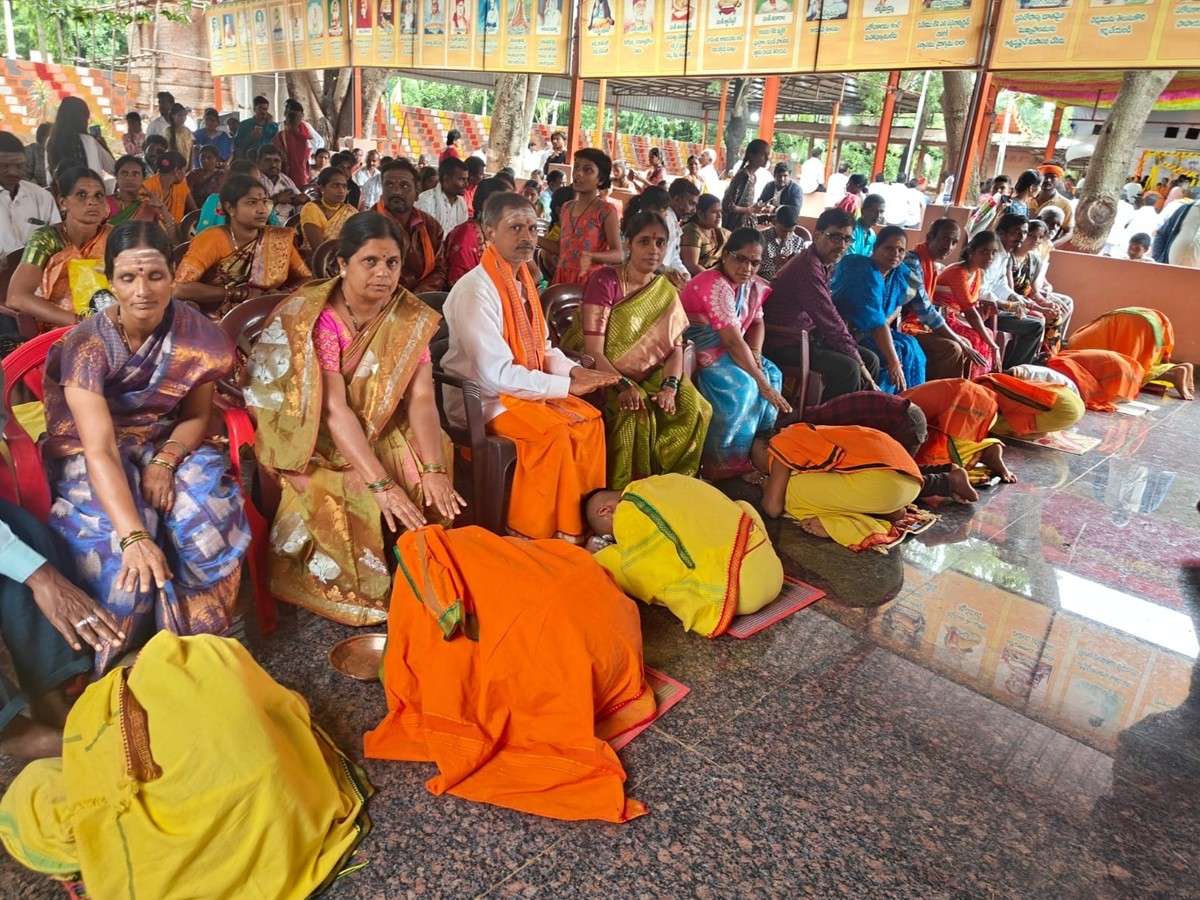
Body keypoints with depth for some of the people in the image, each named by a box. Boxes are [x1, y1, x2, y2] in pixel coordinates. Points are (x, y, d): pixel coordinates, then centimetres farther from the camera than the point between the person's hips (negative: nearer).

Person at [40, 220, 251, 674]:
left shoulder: (195, 332, -12)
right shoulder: (86, 345, -22)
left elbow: (198, 415, -1)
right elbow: (100, 448, -32)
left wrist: (165, 460, -24)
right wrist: (134, 535, -46)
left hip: (168, 444, 2)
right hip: (94, 456, -2)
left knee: (211, 511, -29)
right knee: (116, 548, -30)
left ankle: (196, 636, -7)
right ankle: (115, 660, 1)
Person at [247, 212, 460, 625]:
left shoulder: (410, 317, -7)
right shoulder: (317, 317, -19)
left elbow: (422, 398, -14)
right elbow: (334, 409, -26)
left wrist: (434, 470, -28)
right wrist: (380, 483, -35)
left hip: (384, 430, 4)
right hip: (319, 438, -4)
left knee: (432, 487, -18)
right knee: (347, 495, -28)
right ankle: (355, 596, -4)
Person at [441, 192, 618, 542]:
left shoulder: (522, 281, 9)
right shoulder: (475, 289, -20)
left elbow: (543, 348, 14)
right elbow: (496, 374, -26)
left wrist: (574, 369, -7)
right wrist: (567, 385, -23)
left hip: (525, 386, 9)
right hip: (480, 396, -8)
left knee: (589, 420, -6)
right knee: (551, 431, -26)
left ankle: (583, 521, 4)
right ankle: (533, 537, -11)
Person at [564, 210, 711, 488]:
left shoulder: (668, 292, 8)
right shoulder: (605, 280, -12)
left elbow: (676, 347, 1)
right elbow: (593, 350, -18)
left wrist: (669, 386, -18)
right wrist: (624, 386, -31)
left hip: (648, 377, 6)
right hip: (605, 376, -5)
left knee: (694, 408, -15)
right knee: (635, 414, -32)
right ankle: (623, 490, -12)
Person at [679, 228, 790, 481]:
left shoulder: (752, 285, 3)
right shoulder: (716, 286, -24)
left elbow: (757, 322, 14)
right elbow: (733, 341, -28)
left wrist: (755, 353, -9)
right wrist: (763, 384, -26)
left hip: (723, 350, 9)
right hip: (693, 353, -9)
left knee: (772, 373, -5)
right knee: (741, 384, -27)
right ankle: (720, 464, -14)